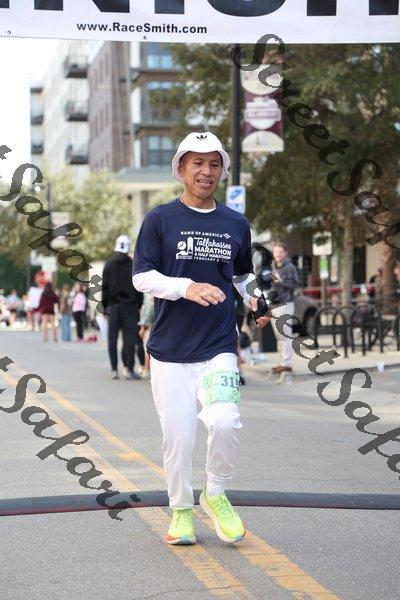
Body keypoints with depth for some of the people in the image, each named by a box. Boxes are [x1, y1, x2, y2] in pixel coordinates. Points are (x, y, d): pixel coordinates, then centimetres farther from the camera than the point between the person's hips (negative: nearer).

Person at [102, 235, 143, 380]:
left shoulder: (109, 265, 4)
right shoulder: (133, 265, -1)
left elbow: (104, 288, 4)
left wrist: (105, 306, 8)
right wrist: (139, 304, 6)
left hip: (113, 306, 1)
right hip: (129, 305, -1)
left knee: (112, 339, 5)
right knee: (129, 338, -1)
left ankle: (114, 370, 2)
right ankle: (128, 368, -9)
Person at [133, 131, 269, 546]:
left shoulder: (236, 225, 11)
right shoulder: (160, 220, 2)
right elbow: (141, 276, -4)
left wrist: (253, 297, 10)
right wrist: (187, 288, -18)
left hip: (219, 346, 1)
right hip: (170, 349, -1)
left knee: (226, 423, -17)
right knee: (177, 434, 0)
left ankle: (216, 495, 10)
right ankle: (181, 511, 22)